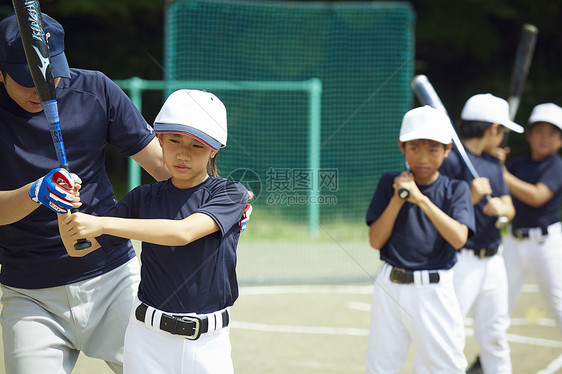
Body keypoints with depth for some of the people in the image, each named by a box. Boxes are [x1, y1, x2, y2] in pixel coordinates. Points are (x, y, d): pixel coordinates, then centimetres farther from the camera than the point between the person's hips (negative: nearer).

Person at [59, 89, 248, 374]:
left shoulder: (229, 194, -5)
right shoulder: (143, 198, 5)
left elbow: (183, 232, -23)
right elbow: (77, 248, 5)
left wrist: (102, 224, -27)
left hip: (208, 342, -2)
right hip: (147, 339, 2)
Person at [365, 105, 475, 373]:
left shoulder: (456, 189, -1)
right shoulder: (389, 183, 4)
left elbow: (458, 239, -18)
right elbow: (375, 241, -1)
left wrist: (420, 199, -24)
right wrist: (397, 200, -14)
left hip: (434, 291, -2)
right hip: (390, 289, 2)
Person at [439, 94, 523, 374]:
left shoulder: (493, 164, 15)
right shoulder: (451, 160, -12)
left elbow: (510, 209, 14)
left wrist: (500, 207, -8)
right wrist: (471, 198, -28)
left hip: (493, 259, 8)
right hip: (461, 260, -8)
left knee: (495, 335, 14)